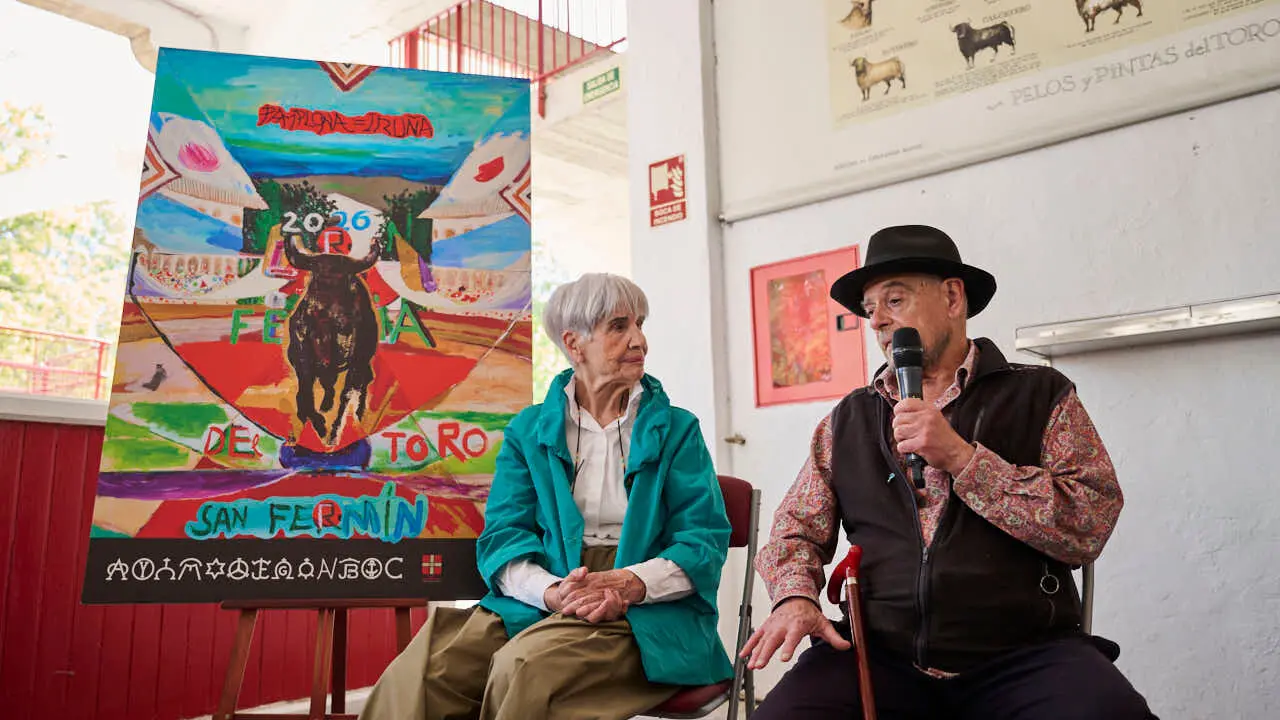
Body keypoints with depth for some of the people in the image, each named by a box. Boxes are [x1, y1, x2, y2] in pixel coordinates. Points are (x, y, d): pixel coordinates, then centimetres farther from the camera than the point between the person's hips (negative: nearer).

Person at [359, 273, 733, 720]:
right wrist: (552, 591, -18)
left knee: (522, 670, -32)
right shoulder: (529, 431, 13)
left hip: (648, 614, -1)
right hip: (539, 604, 1)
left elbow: (705, 539, 2)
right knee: (416, 674, -28)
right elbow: (502, 535, 3)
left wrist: (632, 583, -18)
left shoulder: (676, 430, 10)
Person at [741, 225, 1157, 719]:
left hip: (1022, 653, -1)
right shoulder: (848, 420, 15)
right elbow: (798, 527, 14)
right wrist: (795, 597, -7)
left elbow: (1089, 527, -5)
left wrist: (962, 458, -12)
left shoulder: (1040, 396, 6)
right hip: (881, 655, 2)